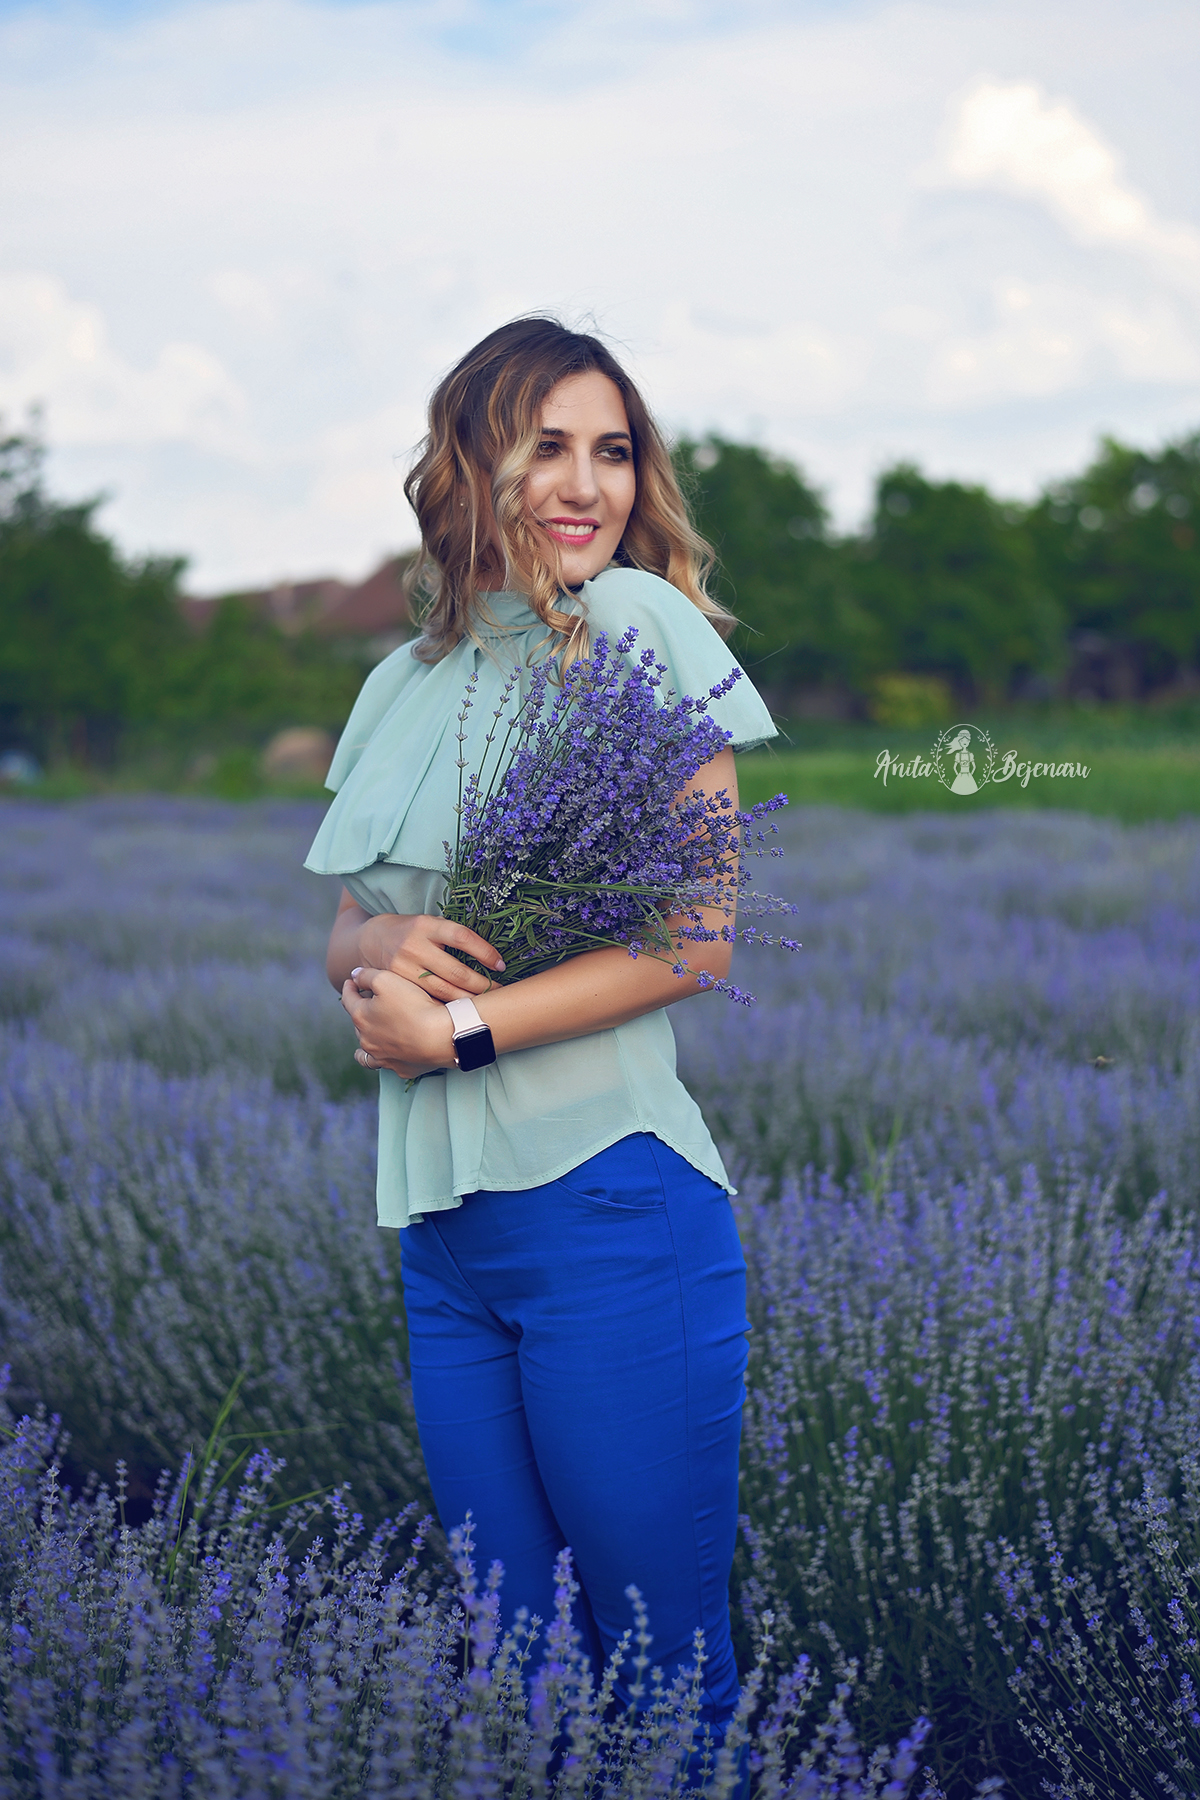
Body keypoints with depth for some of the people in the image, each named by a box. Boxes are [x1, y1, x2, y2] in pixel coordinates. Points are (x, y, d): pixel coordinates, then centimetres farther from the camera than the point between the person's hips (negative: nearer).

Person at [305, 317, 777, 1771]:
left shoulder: (635, 619, -5)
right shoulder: (407, 683, 14)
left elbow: (701, 939, -11)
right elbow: (346, 934, 18)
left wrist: (464, 1028, -13)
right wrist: (379, 950, -6)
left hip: (610, 1204, -6)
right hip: (443, 1226, 6)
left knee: (665, 1673, 3)